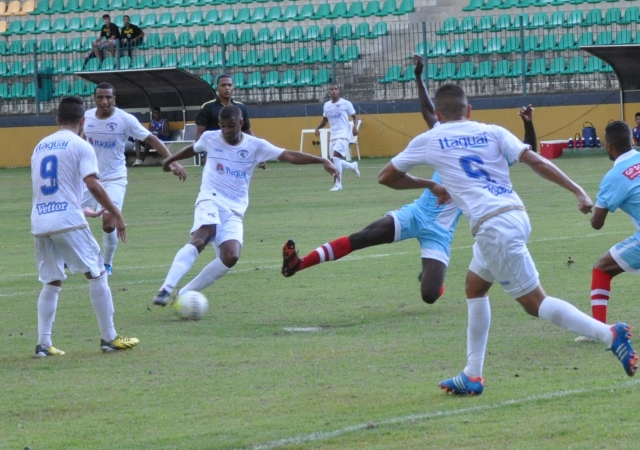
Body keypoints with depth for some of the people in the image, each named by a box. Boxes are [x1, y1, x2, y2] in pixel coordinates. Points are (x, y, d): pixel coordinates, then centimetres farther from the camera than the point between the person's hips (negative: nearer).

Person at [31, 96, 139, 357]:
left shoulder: (40, 147, 18)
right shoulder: (80, 146, -1)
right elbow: (92, 184, -13)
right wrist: (116, 214, -6)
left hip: (39, 224, 6)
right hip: (68, 222, -6)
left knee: (51, 282, 12)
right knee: (97, 275, 5)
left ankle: (43, 344, 3)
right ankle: (109, 338, 5)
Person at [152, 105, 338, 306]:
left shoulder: (255, 146, 2)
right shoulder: (210, 138, 3)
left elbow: (290, 156, -4)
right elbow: (193, 149, 26)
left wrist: (322, 161, -15)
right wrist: (171, 159, 45)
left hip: (235, 211, 2)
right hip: (210, 201, -2)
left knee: (230, 257, -21)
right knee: (199, 240, -33)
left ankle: (185, 293, -11)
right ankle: (166, 289, -41)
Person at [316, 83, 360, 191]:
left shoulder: (346, 103, -3)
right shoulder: (326, 105, 12)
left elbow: (354, 117, 2)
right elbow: (325, 120, 25)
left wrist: (355, 127, -17)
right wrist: (318, 128, 8)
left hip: (343, 134, -6)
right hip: (333, 135, 6)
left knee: (336, 156, -22)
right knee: (336, 161, 5)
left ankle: (338, 184, -16)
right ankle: (352, 166, 36)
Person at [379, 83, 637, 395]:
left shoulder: (428, 142, 11)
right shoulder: (492, 133, 14)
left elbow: (386, 178, 25)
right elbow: (536, 161, 1)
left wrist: (430, 185, 39)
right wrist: (578, 192, 0)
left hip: (492, 227, -6)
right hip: (516, 215, 6)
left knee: (535, 303, 0)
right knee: (474, 287, 23)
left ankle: (610, 335, -13)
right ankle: (472, 376, 22)